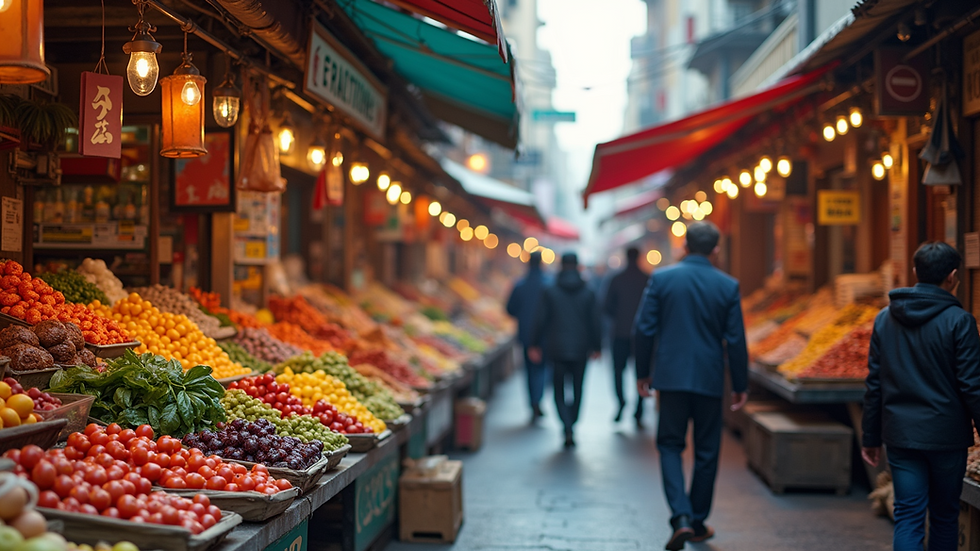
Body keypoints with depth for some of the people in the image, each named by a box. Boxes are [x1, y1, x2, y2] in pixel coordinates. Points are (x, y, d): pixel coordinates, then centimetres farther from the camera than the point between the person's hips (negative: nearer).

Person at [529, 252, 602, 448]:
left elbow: (542, 321, -2)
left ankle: (568, 428, -14)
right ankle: (570, 427, 19)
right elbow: (594, 323, 1)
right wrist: (596, 347, 10)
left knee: (559, 391, 4)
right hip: (580, 350, 1)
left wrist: (536, 345, 5)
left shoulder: (550, 292, -4)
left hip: (557, 349, -1)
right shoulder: (588, 293, -1)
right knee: (577, 390, 13)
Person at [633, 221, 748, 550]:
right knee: (707, 451, 13)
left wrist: (643, 372, 7)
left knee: (670, 445, 10)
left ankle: (681, 517, -8)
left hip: (670, 375, 0)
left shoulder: (661, 278, -5)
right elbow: (735, 340, -2)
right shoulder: (728, 286, -3)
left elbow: (644, 329, -4)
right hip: (709, 378, 0)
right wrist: (740, 385, 7)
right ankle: (698, 523, 20)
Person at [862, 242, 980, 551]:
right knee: (945, 516, 14)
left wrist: (871, 437, 12)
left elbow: (874, 383, 6)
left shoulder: (885, 318, 4)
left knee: (907, 516, 3)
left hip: (900, 434, 3)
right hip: (946, 435, -3)